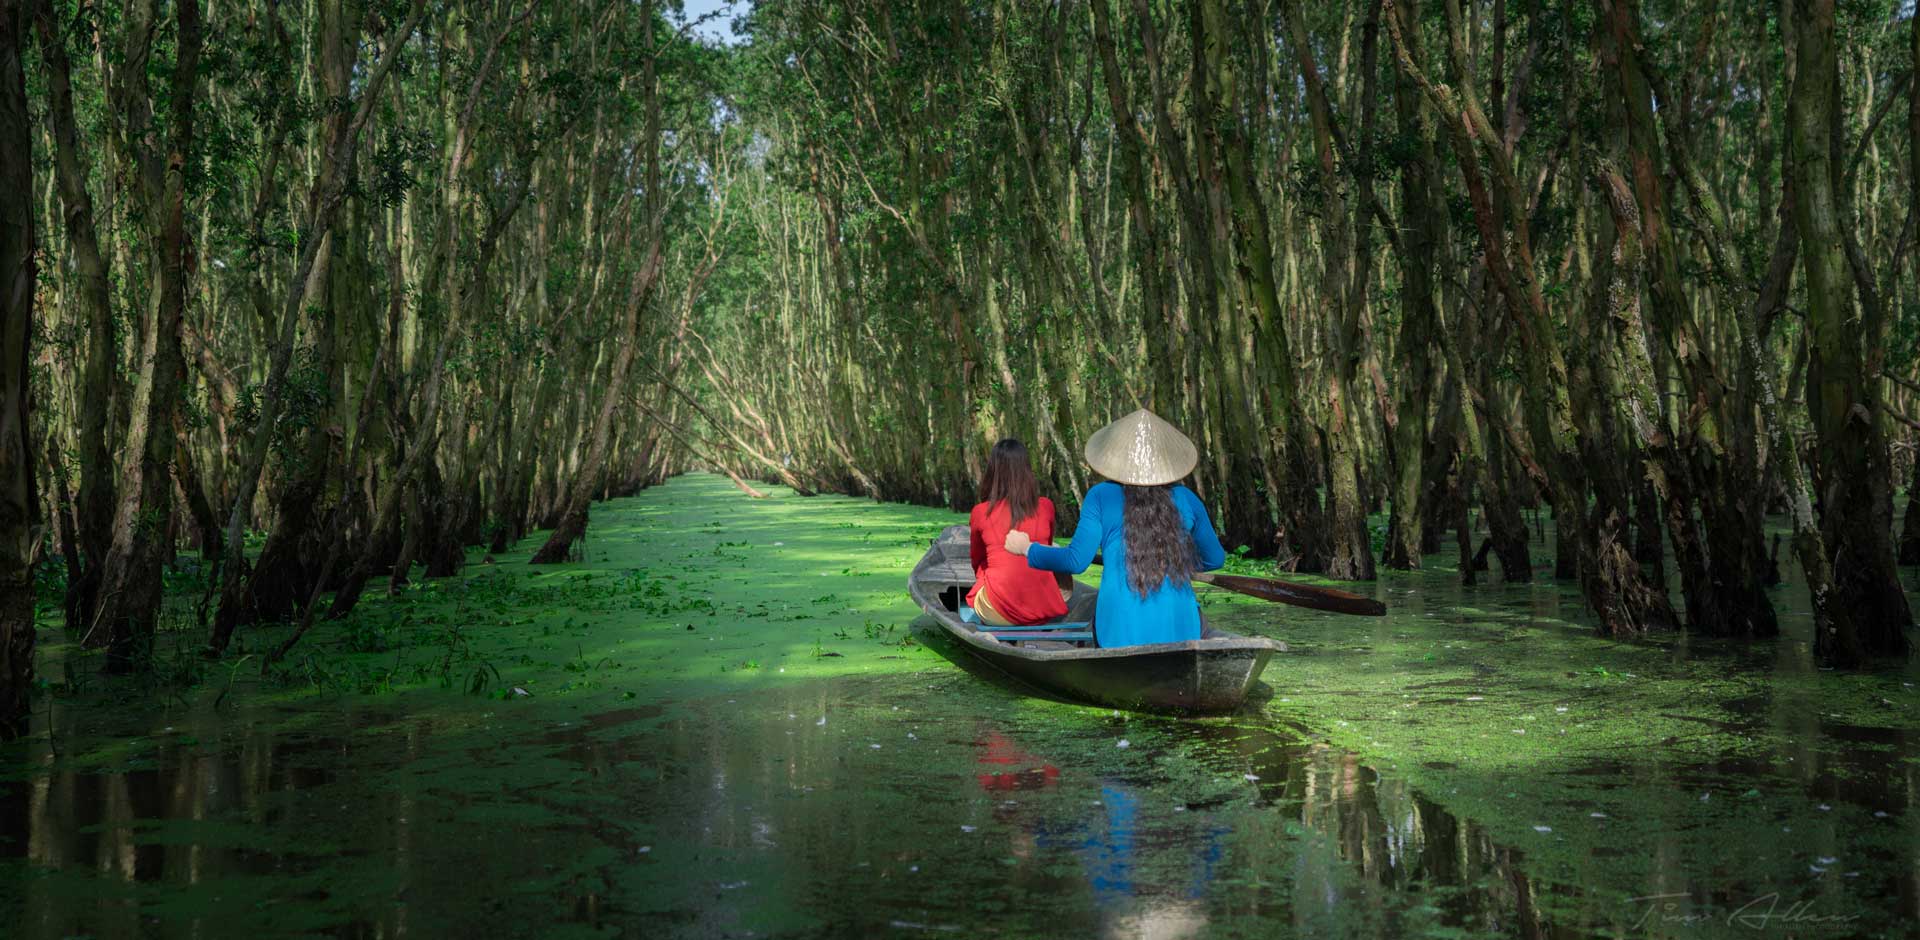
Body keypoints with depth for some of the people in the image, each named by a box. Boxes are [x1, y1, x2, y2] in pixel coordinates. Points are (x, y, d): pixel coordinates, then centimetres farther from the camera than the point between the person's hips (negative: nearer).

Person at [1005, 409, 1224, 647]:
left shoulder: (1101, 497, -1)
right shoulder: (1186, 499, 7)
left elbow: (1076, 561, -4)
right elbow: (1214, 559, 18)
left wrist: (1027, 548, 12)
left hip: (1122, 630, -1)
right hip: (1178, 630, 2)